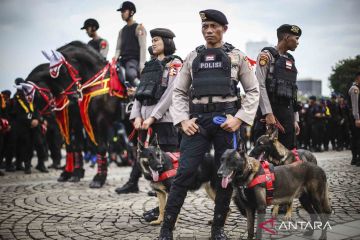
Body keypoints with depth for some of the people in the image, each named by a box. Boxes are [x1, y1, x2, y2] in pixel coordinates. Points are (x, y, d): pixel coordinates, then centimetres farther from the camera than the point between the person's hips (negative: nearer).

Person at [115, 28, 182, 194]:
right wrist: (137, 116, 1)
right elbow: (139, 92, 14)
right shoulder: (150, 65, 20)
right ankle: (133, 183, 25)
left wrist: (153, 117, -17)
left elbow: (170, 93, -13)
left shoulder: (174, 63, -1)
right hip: (145, 115, 7)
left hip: (163, 116, -7)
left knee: (168, 153, -5)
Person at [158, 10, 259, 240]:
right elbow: (179, 92, 13)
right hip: (197, 121, 1)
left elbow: (253, 91, 7)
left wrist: (239, 118, -6)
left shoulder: (237, 56, 9)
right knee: (184, 173, -7)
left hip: (226, 120, 0)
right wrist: (183, 120, -2)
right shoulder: (192, 57, 13)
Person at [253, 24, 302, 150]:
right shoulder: (267, 55, -2)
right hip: (270, 112, -7)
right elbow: (260, 85, -12)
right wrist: (268, 113, -20)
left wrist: (295, 119, 15)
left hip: (287, 113, 7)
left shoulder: (291, 60, 20)